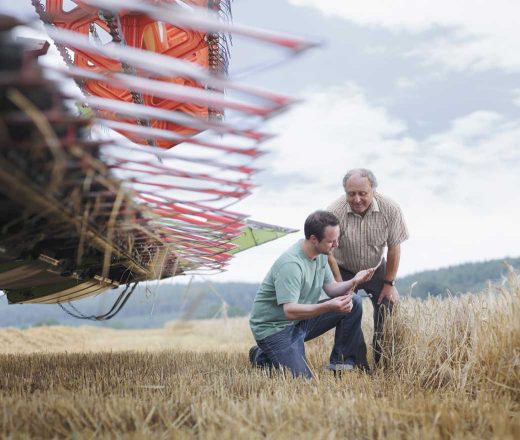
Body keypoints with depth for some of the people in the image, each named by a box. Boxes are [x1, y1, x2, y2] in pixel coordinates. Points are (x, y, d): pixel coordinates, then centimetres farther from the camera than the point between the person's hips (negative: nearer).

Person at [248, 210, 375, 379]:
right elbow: (290, 311, -35)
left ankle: (341, 362, 6)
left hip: (302, 319, 8)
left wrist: (353, 281, -16)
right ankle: (262, 357, 8)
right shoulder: (291, 264, -30)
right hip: (274, 327, -8)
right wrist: (329, 306, -46)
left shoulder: (320, 253, -1)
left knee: (353, 304, -6)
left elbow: (330, 288, 4)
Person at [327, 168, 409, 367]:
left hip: (376, 269, 2)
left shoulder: (390, 209, -23)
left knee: (388, 307, -6)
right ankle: (359, 367, -2)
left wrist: (389, 283, -8)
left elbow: (394, 248, -12)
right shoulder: (334, 212, -30)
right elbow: (329, 253, -20)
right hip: (345, 270, -2)